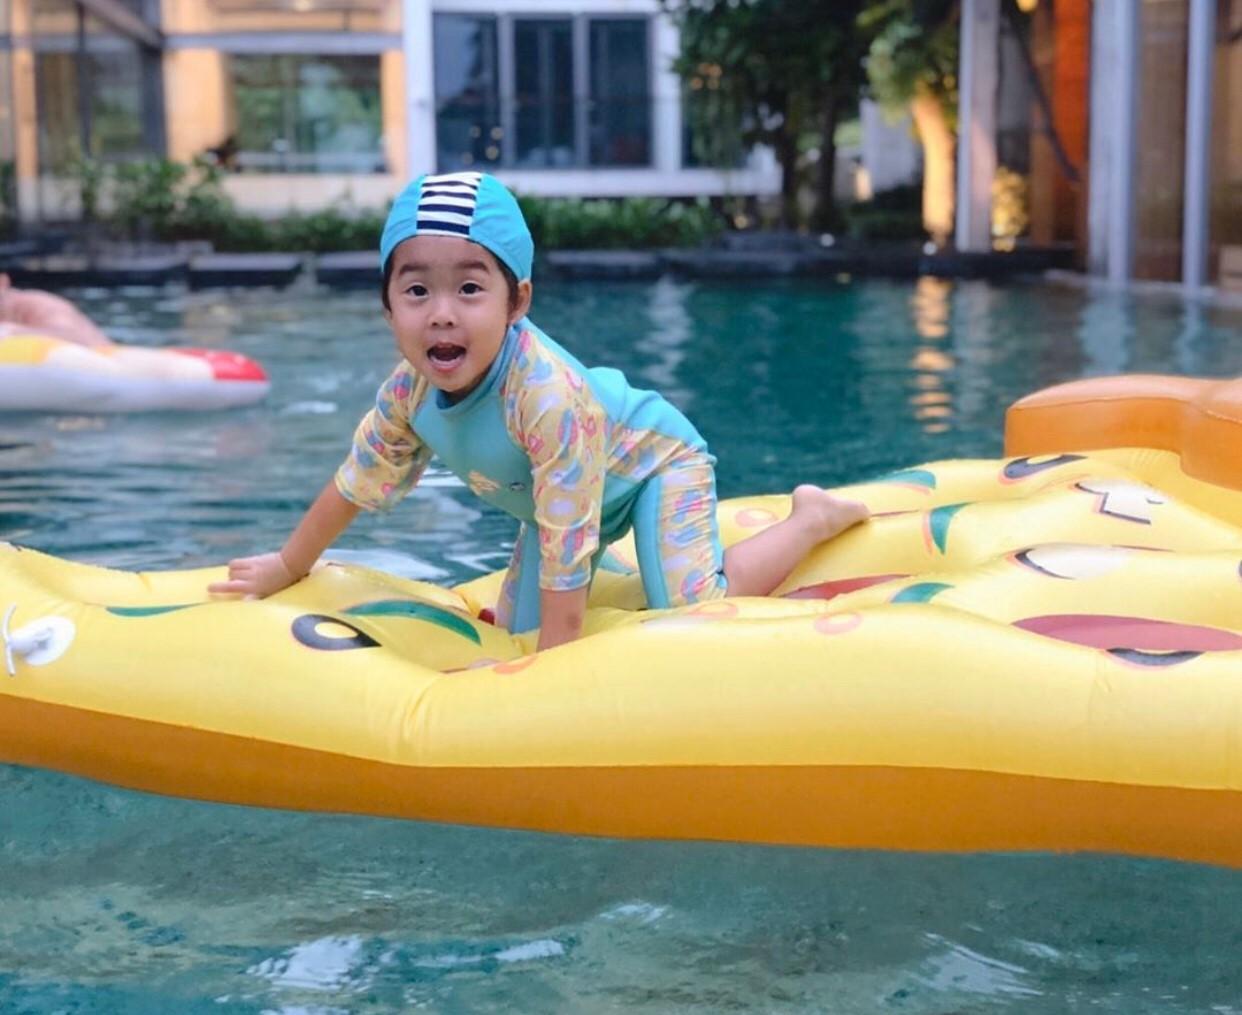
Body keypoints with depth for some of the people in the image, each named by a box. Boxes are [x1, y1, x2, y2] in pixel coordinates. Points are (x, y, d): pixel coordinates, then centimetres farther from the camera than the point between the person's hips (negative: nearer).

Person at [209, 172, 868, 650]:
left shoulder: (543, 393, -43)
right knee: (518, 629, 6)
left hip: (654, 459, -7)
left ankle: (814, 518, 3)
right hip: (561, 497, 7)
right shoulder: (409, 392, -21)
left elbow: (564, 541, -39)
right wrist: (286, 569, 9)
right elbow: (354, 484, -3)